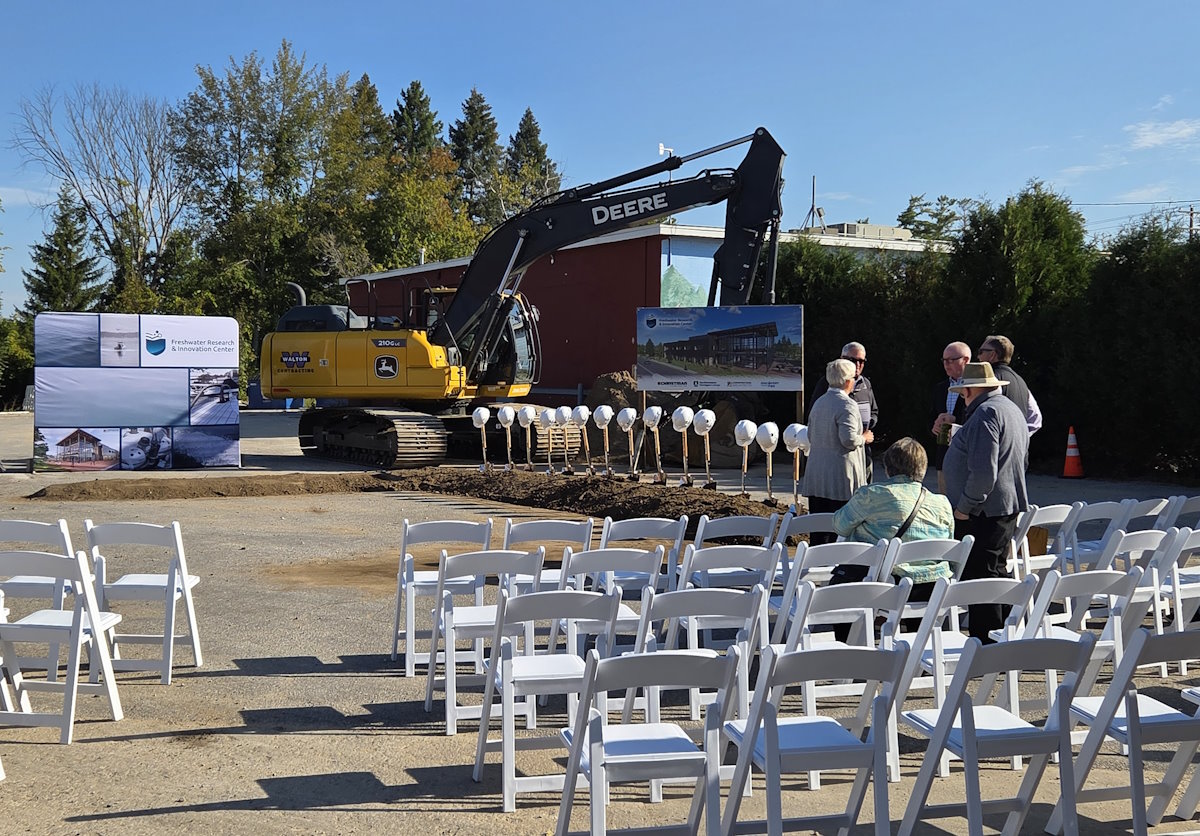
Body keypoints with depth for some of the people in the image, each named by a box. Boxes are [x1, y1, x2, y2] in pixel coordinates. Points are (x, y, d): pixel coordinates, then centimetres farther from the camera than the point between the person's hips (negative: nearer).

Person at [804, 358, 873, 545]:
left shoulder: (818, 403, 13)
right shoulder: (847, 405, -12)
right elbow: (849, 439, -22)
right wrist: (864, 438, -2)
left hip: (816, 478, 8)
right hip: (840, 478, -8)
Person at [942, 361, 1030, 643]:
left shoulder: (985, 414, -16)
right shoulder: (1011, 409, 17)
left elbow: (983, 472, -24)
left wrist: (964, 508, -16)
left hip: (983, 512, -11)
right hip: (1008, 507, 11)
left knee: (979, 577, -7)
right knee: (997, 575, 17)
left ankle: (985, 644, -5)